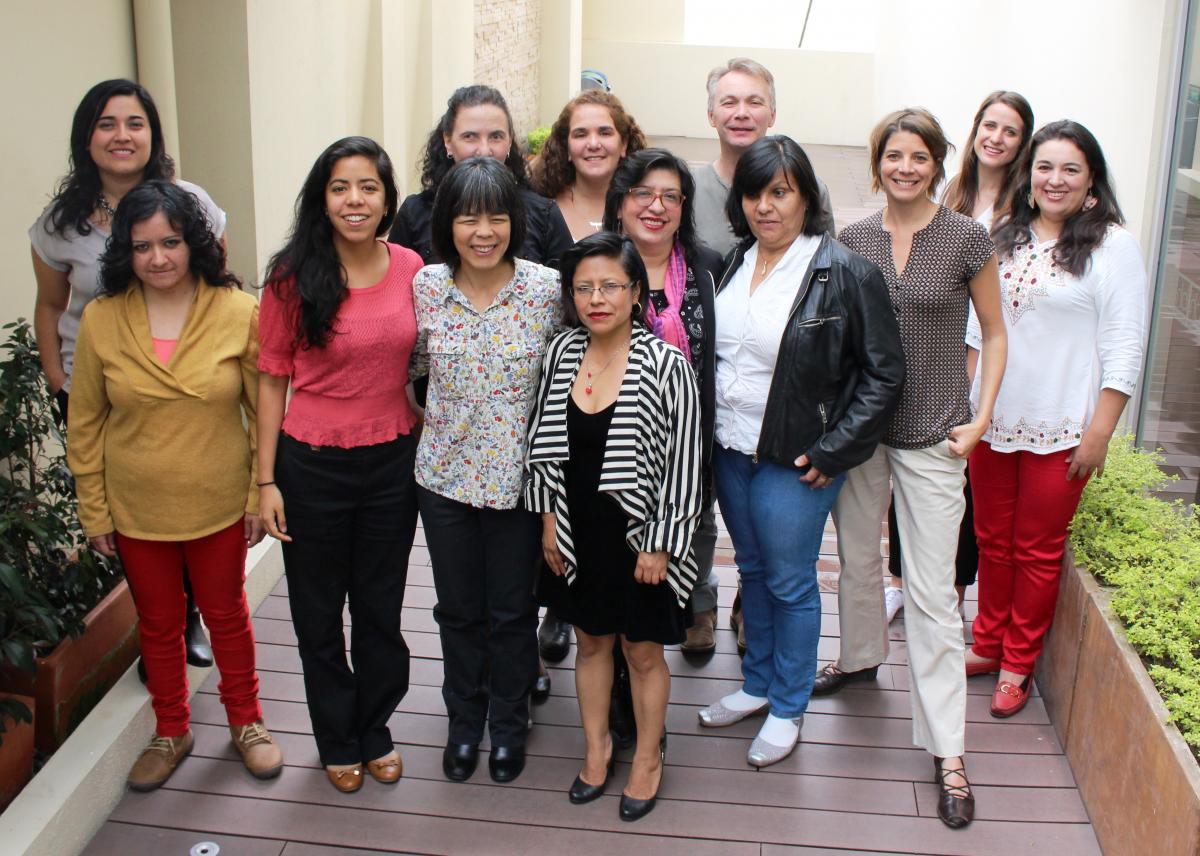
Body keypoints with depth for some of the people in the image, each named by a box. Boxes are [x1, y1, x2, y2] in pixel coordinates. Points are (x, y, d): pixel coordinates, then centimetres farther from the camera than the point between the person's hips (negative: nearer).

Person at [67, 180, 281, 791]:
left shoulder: (238, 312, -12)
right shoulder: (100, 319, -8)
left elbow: (264, 411, -5)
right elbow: (84, 424, -1)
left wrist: (261, 493, -5)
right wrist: (94, 511, 0)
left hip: (219, 503, -1)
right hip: (136, 508, 1)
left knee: (226, 614, 17)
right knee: (158, 622, 18)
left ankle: (246, 722, 38)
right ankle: (171, 732, 39)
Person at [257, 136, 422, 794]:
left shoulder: (410, 269, -3)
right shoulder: (294, 277, -11)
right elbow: (272, 379, -6)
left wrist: (423, 451, 7)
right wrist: (267, 480, -7)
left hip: (392, 461, 2)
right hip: (312, 466, -2)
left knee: (381, 608, 17)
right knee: (319, 614, 14)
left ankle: (375, 730, 39)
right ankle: (336, 740, 36)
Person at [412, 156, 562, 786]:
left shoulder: (546, 289, -12)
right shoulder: (426, 287, -7)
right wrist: (427, 418, 5)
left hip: (518, 478, -2)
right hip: (445, 474, 2)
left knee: (512, 611, 13)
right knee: (458, 609, 16)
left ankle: (508, 726, 36)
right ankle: (464, 721, 39)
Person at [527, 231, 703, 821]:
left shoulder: (664, 364, -16)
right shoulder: (561, 354, -2)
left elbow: (683, 463, -13)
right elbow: (544, 445, 8)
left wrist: (661, 546, -13)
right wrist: (548, 519, 6)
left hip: (639, 538, -4)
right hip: (577, 534, 4)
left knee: (643, 651, 12)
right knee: (591, 641, 20)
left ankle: (648, 758, 33)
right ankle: (597, 746, 40)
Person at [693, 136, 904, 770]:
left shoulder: (845, 274, -14)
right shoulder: (732, 265, 5)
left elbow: (883, 373, -11)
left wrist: (832, 453, -15)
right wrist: (707, 430, 9)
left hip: (794, 459, -6)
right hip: (729, 452, 6)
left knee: (790, 583, 7)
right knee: (752, 570, 19)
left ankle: (788, 707, 26)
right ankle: (757, 685, 38)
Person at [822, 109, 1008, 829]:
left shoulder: (968, 239, -5)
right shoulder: (852, 239, 2)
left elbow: (994, 334, 3)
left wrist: (980, 419, -6)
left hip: (932, 436, -3)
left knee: (932, 588, -3)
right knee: (857, 555, 19)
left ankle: (947, 750, 5)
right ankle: (861, 657, 47)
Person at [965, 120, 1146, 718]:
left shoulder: (1112, 246, -8)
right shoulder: (1003, 236, 7)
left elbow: (1124, 347, -9)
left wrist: (1099, 432, -12)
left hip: (1059, 430, -4)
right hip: (992, 420, 4)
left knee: (1037, 551, 7)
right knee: (992, 540, 14)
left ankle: (1018, 664, 22)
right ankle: (988, 644, 31)